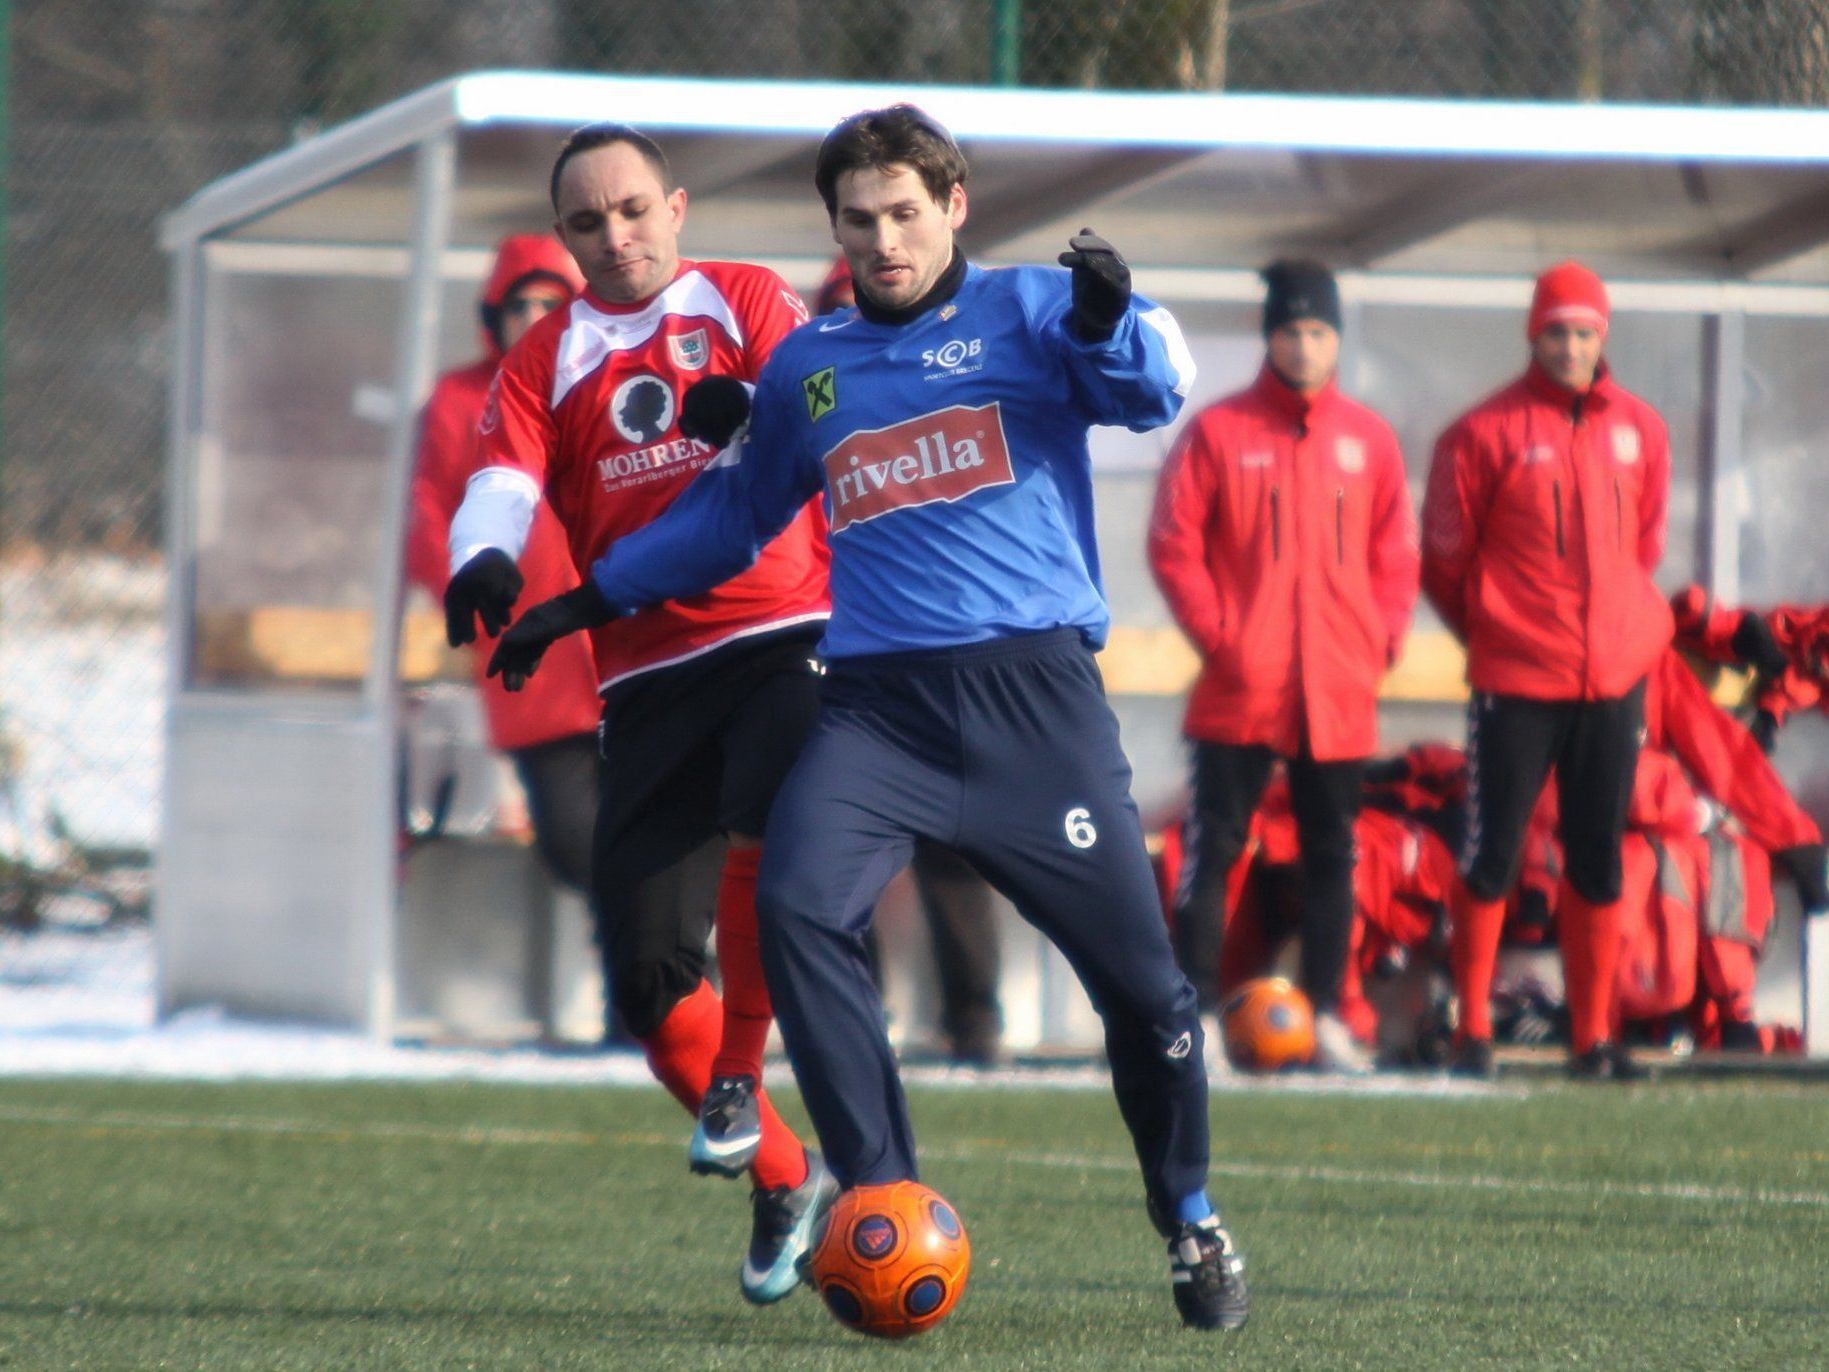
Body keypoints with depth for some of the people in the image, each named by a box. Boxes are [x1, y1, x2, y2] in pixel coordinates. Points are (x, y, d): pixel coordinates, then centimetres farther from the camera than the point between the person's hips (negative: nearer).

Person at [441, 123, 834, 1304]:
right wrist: (486, 559, -25)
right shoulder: (547, 361, 14)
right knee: (647, 967, -3)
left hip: (780, 637, -3)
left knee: (772, 821, -33)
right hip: (646, 670, 3)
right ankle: (786, 1180, 16)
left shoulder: (745, 302, 8)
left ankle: (738, 1075, -12)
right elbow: (503, 477, -2)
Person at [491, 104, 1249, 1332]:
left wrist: (1107, 319, -33)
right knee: (798, 907, -23)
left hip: (1033, 690, -3)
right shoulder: (808, 367, 18)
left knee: (1138, 975, -3)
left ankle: (1193, 1228, 22)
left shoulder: (1026, 312, 6)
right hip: (876, 700, 3)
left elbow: (1153, 389, -12)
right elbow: (732, 515, 32)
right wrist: (591, 600, 31)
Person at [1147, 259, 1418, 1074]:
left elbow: (1395, 550, 13)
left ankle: (1326, 1015, 13)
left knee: (1330, 854, 7)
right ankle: (1195, 1012, -4)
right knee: (1215, 847, -4)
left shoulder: (1369, 440, 9)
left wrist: (1383, 636, 0)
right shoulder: (1218, 433, 0)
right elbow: (1174, 544, -1)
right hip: (1241, 687, -3)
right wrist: (1215, 634, -10)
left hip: (1340, 692, 3)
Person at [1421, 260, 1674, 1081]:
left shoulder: (1638, 430, 7)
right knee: (1490, 858, -2)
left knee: (1598, 861, 7)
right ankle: (1473, 1033, 4)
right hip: (1515, 682, -4)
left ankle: (1592, 1037, 13)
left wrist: (1632, 629, 13)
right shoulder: (1487, 433, -6)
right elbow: (1446, 554, -1)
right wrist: (1491, 631, 6)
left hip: (1615, 677, 4)